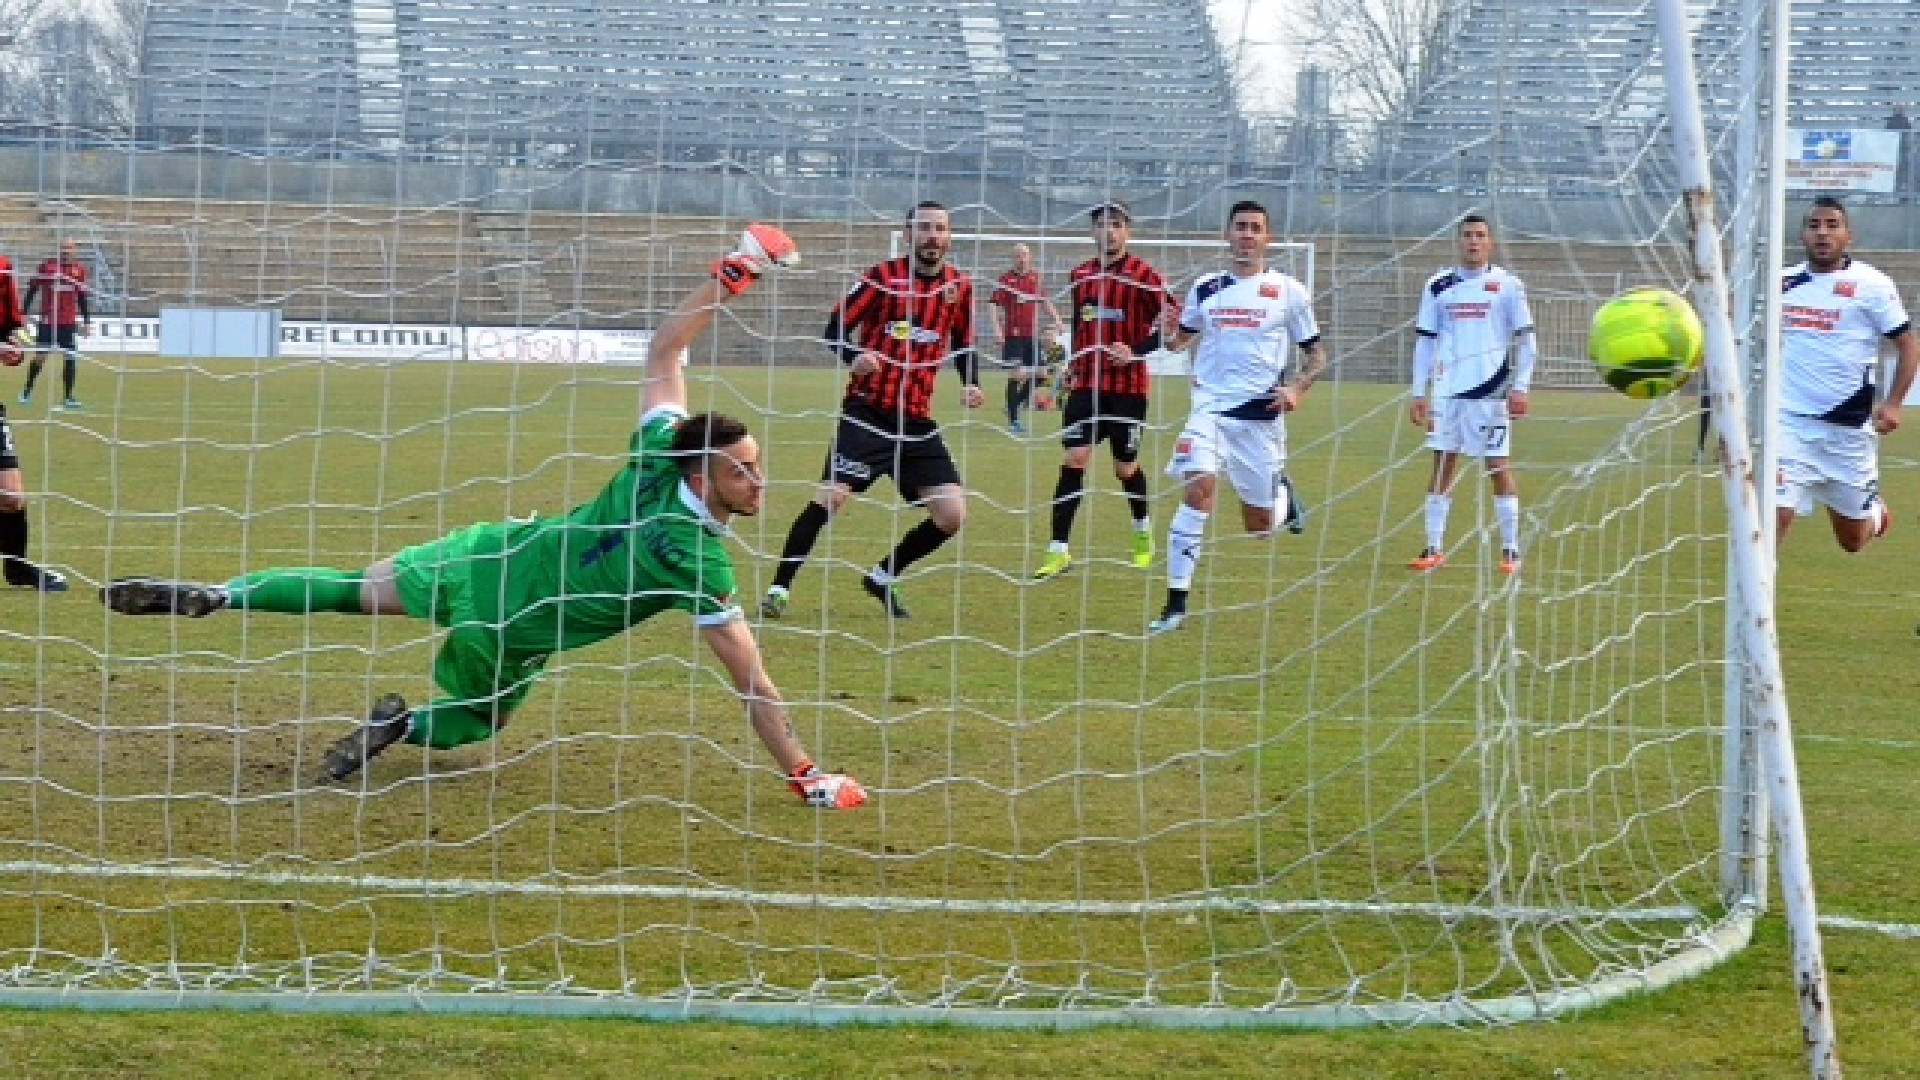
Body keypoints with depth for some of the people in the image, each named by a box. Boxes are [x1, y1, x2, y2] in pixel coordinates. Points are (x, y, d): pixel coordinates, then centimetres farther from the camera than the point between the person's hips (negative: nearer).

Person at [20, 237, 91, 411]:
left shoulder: (80, 270, 4)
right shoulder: (47, 267, -4)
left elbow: (82, 298, 13)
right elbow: (32, 290, 2)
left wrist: (86, 321, 13)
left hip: (69, 323, 2)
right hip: (47, 321, -2)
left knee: (71, 357, -4)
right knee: (40, 356, 1)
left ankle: (68, 397, 5)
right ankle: (27, 392, 19)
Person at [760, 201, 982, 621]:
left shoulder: (959, 286, 8)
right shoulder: (884, 276, -4)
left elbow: (964, 344, 21)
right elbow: (836, 326, -4)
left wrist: (971, 383, 2)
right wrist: (855, 356, -25)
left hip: (918, 421, 4)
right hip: (867, 410, -4)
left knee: (952, 515, -3)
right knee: (831, 496, -17)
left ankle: (884, 577, 18)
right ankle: (779, 589, -7)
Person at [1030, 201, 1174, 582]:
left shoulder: (1143, 276, -7)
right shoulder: (1081, 275, 10)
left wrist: (1137, 350, -19)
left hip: (1128, 385, -3)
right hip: (1086, 382, 4)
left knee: (1126, 467, 8)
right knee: (1074, 459, -9)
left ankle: (1143, 530, 38)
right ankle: (1059, 551, -11)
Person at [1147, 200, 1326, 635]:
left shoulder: (1288, 291, 1)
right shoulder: (1205, 288, 8)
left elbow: (1316, 354, 8)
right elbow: (1182, 337, 22)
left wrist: (1296, 389, -11)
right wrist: (1168, 334, -2)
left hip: (1262, 413, -1)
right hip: (1210, 408, 1)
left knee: (1260, 527, 5)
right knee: (1197, 488, -23)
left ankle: (1283, 491, 44)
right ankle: (1176, 603, -22)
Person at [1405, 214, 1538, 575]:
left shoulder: (1507, 285, 1)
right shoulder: (1438, 286, 9)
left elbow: (1524, 339, 3)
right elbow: (1425, 341, 12)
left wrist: (1520, 387, -5)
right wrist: (1419, 393, 7)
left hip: (1491, 391, -3)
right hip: (1447, 391, 3)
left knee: (1500, 467, 0)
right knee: (1442, 467, 3)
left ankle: (1511, 550, 5)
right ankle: (1434, 549, 7)